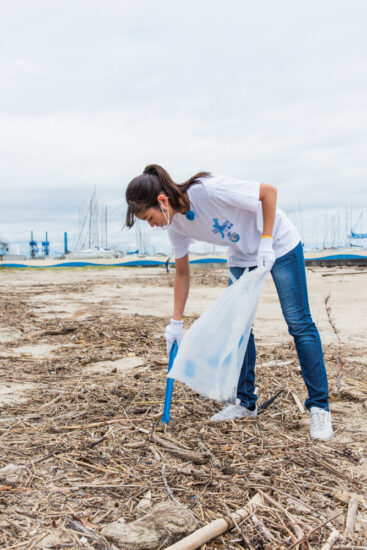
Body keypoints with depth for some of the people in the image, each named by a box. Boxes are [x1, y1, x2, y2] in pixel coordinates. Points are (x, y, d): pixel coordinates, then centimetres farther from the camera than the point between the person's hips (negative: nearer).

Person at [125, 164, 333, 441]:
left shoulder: (209, 190, -33)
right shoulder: (176, 226, -11)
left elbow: (269, 191, -23)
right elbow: (182, 273, 1)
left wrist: (265, 242, -25)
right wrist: (177, 322, 1)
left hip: (279, 244, -6)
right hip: (242, 256, 7)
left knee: (299, 323, -5)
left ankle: (319, 407, 4)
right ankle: (246, 402, 18)